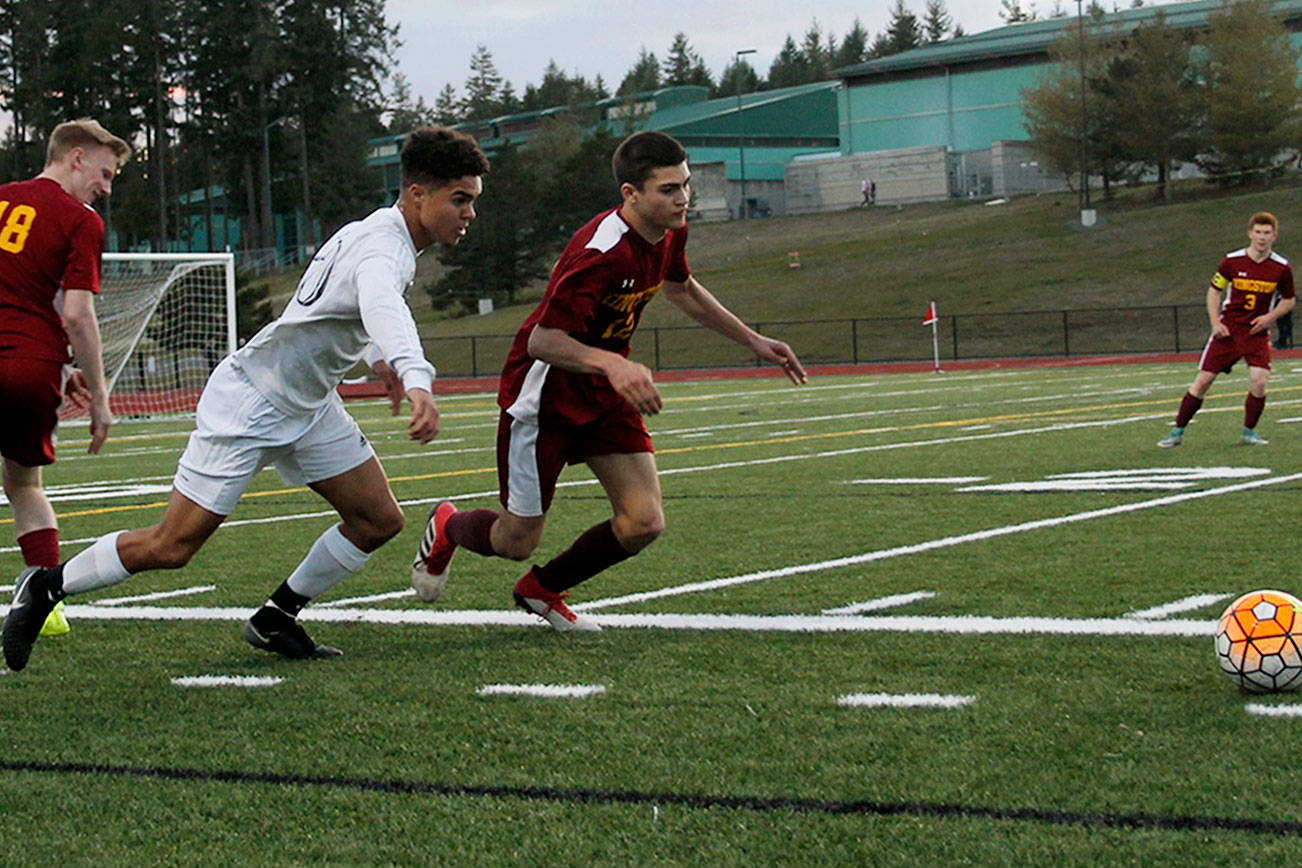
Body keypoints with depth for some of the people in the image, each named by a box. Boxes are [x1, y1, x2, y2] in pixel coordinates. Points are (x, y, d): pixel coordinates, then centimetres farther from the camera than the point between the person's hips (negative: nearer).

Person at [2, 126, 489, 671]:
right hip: (249, 401, -10)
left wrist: (382, 361, 30)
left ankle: (275, 621, 14)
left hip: (309, 404, 10)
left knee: (379, 521, 0)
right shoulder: (384, 249, -26)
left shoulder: (385, 231, 5)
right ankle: (46, 586, 12)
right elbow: (384, 309, -50)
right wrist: (418, 382, -66)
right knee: (171, 547, -7)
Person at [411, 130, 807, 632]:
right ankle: (446, 529, 40)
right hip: (545, 397, -7)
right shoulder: (601, 252, -31)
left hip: (606, 393, 7)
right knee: (517, 542, 2)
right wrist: (611, 364, -47)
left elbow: (682, 290, 20)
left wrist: (753, 341, 21)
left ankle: (541, 590, 20)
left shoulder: (670, 233, -4)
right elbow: (541, 340, -31)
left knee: (644, 524, -7)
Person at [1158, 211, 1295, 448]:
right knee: (1203, 380, -2)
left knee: (1258, 380, -19)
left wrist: (1270, 316, -8)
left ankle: (1249, 432, 3)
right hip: (1228, 329, 0)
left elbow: (1289, 300, 10)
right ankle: (1177, 432, 8)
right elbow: (1214, 291, 7)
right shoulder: (1232, 261, -5)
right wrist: (1215, 323, -4)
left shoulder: (1282, 268, -4)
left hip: (1257, 332, 0)